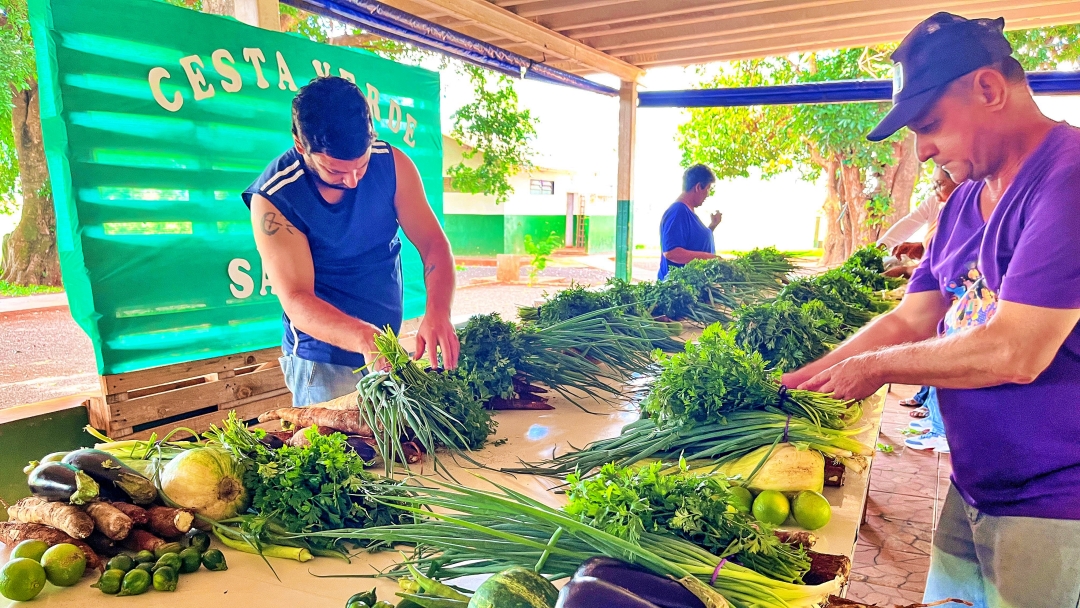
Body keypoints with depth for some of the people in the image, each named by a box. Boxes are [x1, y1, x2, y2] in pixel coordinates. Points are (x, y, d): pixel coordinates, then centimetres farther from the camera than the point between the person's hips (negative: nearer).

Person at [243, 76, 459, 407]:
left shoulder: (393, 164, -11)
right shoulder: (272, 198, -20)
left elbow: (433, 244, -11)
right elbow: (297, 300, -24)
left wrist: (437, 314, -30)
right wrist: (365, 339, -42)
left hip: (389, 349, 4)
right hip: (323, 362, -4)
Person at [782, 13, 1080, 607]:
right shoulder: (962, 205, 8)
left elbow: (1014, 353, -26)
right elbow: (909, 321, 8)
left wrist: (876, 366, -12)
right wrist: (802, 380, 0)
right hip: (971, 489, 7)